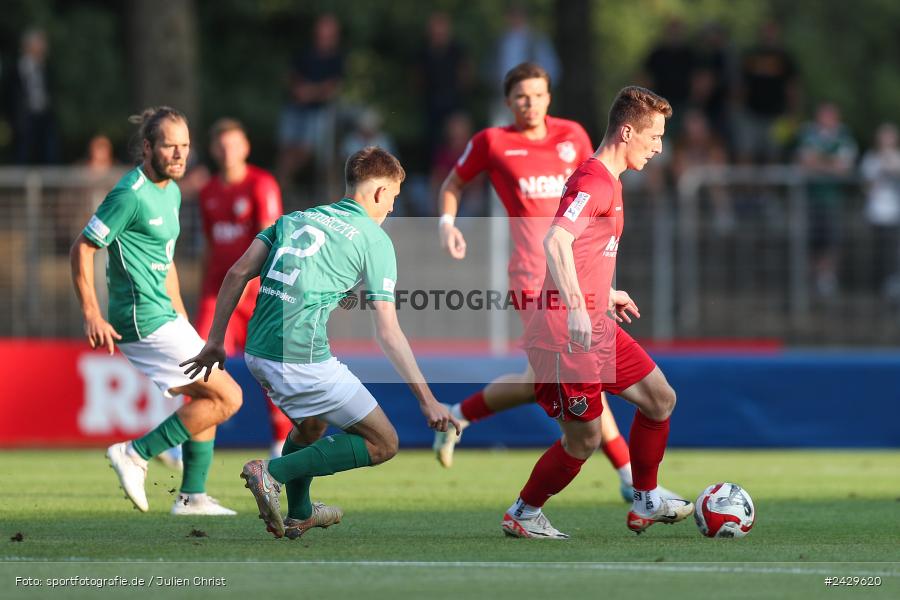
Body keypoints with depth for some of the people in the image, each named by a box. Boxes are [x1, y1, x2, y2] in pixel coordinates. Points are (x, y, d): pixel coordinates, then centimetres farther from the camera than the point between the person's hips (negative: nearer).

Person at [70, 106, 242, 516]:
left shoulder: (171, 192, 13)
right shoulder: (131, 195, -17)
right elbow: (82, 249, -15)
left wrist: (183, 321, 23)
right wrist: (92, 316, -18)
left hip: (161, 315, 10)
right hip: (145, 321, -10)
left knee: (206, 398, 15)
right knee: (227, 397, -8)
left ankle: (192, 497, 20)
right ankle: (135, 454, -7)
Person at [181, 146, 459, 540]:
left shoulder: (296, 218, 18)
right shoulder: (375, 240, 0)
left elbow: (238, 273, 10)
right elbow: (388, 334, -4)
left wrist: (216, 341, 17)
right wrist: (427, 400, 0)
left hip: (257, 352, 7)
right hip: (303, 360, -7)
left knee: (310, 421, 35)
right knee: (382, 444, 3)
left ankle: (298, 514, 42)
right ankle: (274, 473, -8)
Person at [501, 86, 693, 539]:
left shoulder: (609, 180, 16)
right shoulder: (594, 181, -16)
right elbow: (555, 241, -30)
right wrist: (576, 309, -37)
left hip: (596, 326, 10)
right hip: (569, 332, -10)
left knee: (660, 399, 12)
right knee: (583, 440, -3)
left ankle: (646, 503, 24)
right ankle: (523, 515, 16)